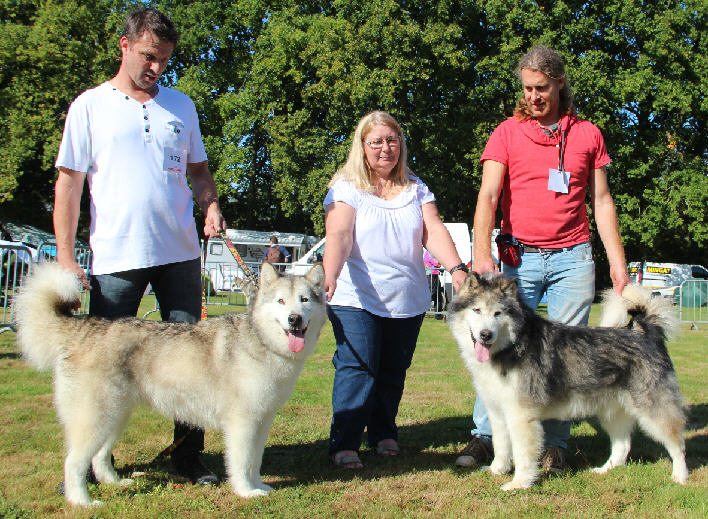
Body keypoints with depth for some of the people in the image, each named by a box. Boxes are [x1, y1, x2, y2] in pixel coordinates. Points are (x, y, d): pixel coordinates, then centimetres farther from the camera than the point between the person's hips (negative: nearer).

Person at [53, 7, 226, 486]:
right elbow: (69, 182, 1)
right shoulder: (90, 105, 3)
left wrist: (211, 206, 0)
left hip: (180, 253, 3)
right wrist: (65, 255, -6)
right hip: (115, 259, -3)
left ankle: (189, 456, 18)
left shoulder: (181, 105, 13)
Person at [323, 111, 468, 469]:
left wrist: (456, 268, -18)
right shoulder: (346, 188, 0)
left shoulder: (416, 188, 11)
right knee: (357, 367, -12)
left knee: (394, 372, 9)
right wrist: (330, 276, -33)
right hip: (356, 299, -4)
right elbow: (338, 236, -15)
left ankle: (383, 434, 26)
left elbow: (433, 231, -1)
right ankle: (344, 444, -5)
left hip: (408, 301, 4)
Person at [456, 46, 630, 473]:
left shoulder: (587, 134, 10)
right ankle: (485, 438, 4)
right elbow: (488, 196, -6)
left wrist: (618, 260, 4)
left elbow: (602, 201, 12)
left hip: (573, 257, 1)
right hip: (521, 256, -1)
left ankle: (555, 445, 9)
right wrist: (482, 254, -20)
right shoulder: (508, 132, 4)